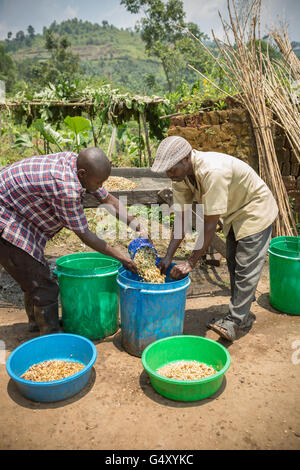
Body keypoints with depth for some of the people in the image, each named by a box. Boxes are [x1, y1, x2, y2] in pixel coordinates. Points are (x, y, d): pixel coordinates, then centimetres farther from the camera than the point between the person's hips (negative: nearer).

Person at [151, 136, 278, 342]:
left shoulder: (212, 171, -40)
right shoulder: (180, 175, -14)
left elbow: (210, 225, -36)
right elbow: (182, 219, -9)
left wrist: (190, 263, -31)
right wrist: (168, 256, -15)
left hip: (255, 210, -9)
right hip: (234, 212, 9)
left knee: (246, 267, -7)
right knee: (233, 264, 14)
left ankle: (235, 321, 5)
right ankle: (243, 316, 29)